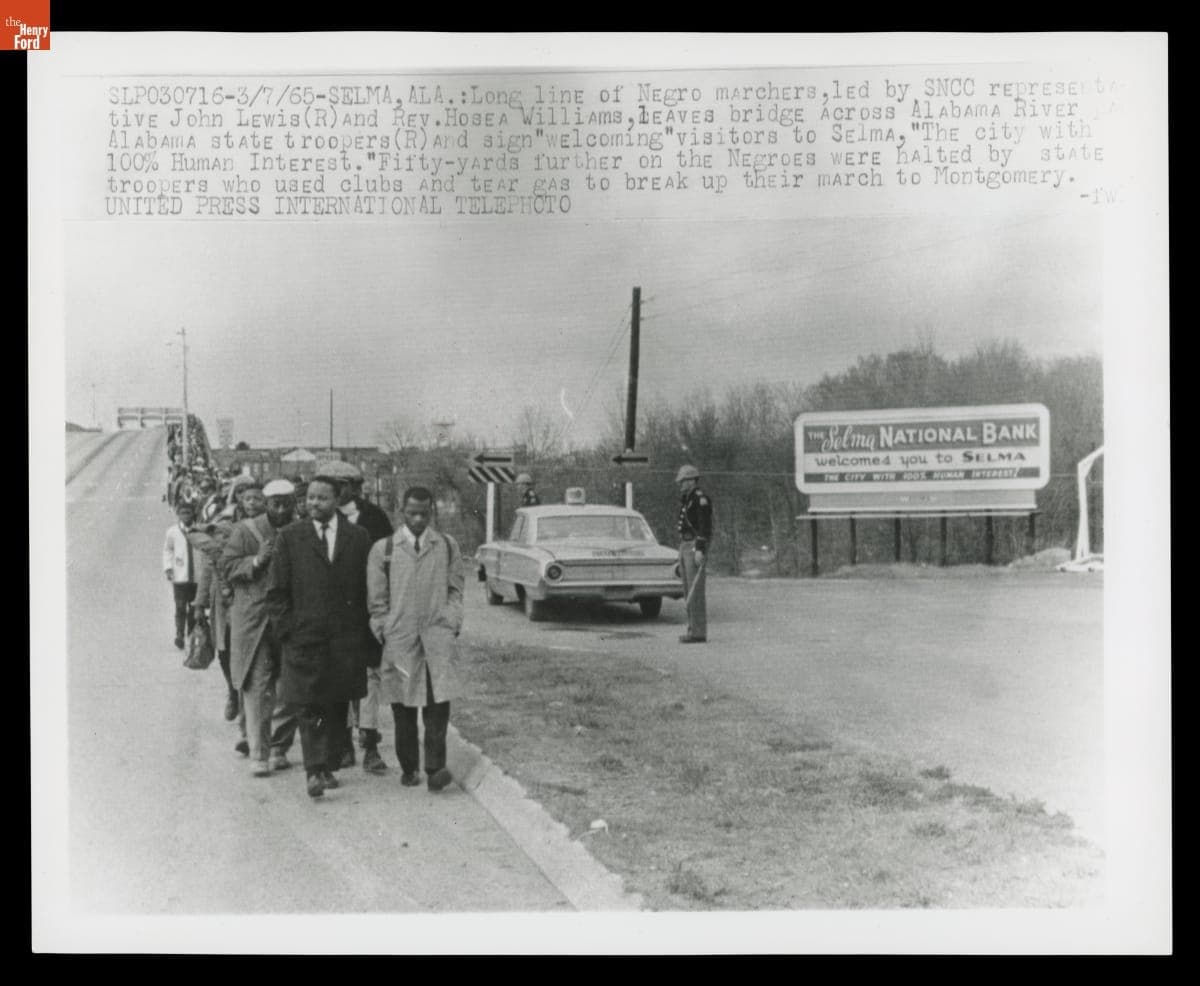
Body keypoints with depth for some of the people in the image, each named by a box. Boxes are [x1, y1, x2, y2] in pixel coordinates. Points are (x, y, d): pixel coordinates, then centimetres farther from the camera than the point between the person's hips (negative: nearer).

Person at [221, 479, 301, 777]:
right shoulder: (245, 530, 2)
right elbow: (227, 567, -3)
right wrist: (257, 561, -18)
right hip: (254, 620, -2)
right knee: (258, 688, -4)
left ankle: (279, 749, 19)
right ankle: (259, 754, 1)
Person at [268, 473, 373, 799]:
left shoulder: (359, 538, 6)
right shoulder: (290, 537, 4)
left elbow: (369, 589, 8)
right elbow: (277, 591, 4)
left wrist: (365, 632, 2)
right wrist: (288, 630, -3)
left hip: (346, 640, 2)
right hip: (304, 637, -2)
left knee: (338, 708, 7)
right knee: (309, 708, -7)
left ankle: (329, 766, 18)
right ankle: (315, 772, -9)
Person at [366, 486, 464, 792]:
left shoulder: (448, 546, 11)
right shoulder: (383, 549, 7)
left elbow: (455, 591, 13)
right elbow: (377, 600, 8)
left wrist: (452, 624, 2)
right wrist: (384, 634, 2)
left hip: (437, 635, 0)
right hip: (399, 639, 0)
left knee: (438, 701, -11)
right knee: (403, 708, 2)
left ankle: (435, 768, -8)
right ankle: (408, 768, 14)